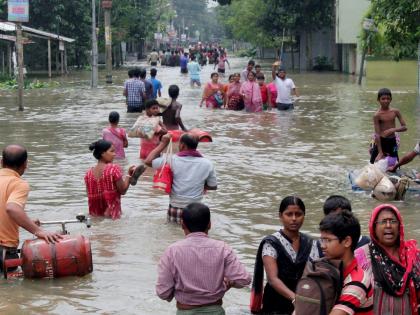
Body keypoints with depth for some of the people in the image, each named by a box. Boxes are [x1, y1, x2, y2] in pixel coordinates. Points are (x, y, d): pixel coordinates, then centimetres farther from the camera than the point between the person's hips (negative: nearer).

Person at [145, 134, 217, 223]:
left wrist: (163, 144, 8)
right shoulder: (207, 164, -3)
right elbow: (213, 187, 9)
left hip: (174, 212, 0)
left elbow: (148, 161, 3)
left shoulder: (173, 160, -7)